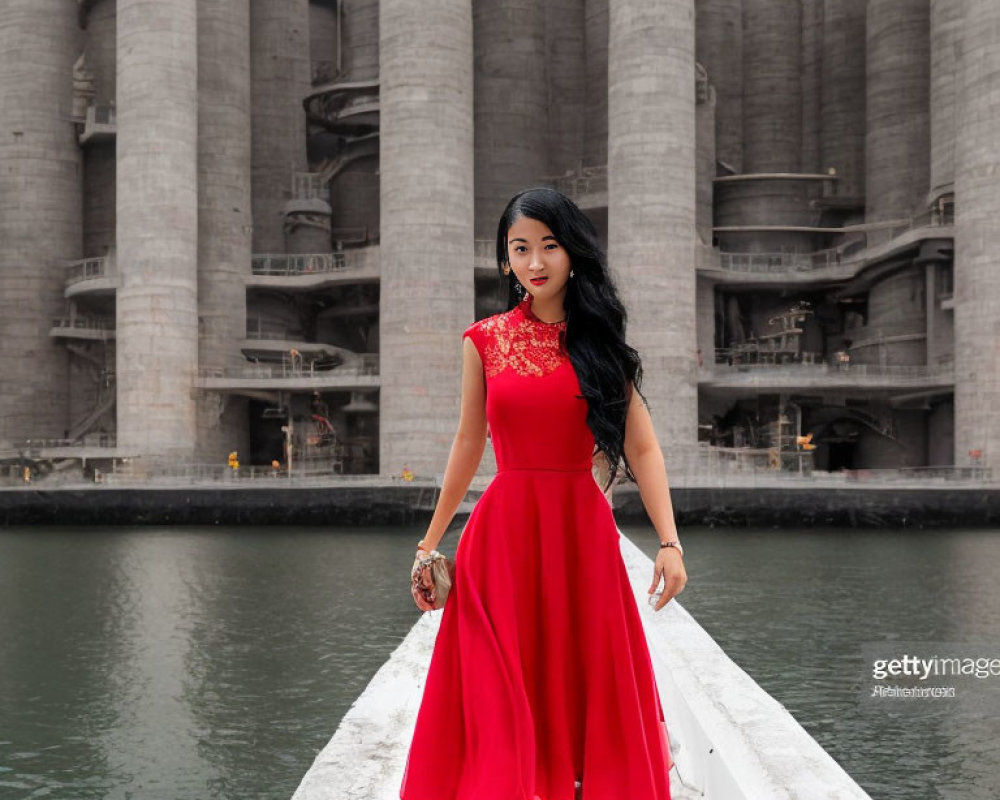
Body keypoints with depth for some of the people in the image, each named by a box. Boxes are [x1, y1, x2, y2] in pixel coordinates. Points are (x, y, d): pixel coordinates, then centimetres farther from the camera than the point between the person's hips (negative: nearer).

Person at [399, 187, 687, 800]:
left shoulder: (598, 341, 4)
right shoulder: (484, 341, 4)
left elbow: (643, 450, -1)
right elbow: (469, 445, 12)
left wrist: (670, 543, -12)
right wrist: (430, 543, 14)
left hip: (582, 530, 0)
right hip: (503, 531, 0)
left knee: (589, 687, 7)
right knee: (501, 698, 3)